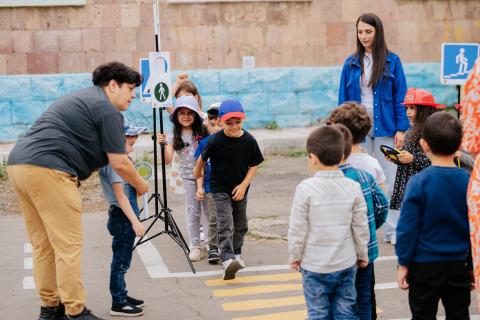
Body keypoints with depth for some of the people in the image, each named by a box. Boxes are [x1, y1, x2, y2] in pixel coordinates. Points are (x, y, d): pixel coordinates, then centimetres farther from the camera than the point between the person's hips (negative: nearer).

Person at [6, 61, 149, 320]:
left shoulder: (80, 98, 27)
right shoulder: (107, 108, -1)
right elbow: (119, 164, -3)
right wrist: (140, 185, 14)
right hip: (48, 170, -10)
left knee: (43, 245, 15)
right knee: (69, 245, -4)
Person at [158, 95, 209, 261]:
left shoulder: (203, 132, -4)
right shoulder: (174, 137, -1)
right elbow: (167, 160, -10)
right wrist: (164, 145, -24)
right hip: (189, 178, 1)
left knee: (208, 211, 4)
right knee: (193, 213, 7)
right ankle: (195, 246, 15)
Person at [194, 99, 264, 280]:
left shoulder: (249, 141, -11)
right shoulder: (216, 141, -17)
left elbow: (254, 165, -1)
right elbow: (202, 158, 1)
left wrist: (243, 185, -10)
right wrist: (198, 177, 15)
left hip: (240, 189, 4)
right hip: (220, 189, -4)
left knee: (240, 225, 17)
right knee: (226, 225, -17)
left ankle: (236, 254, 38)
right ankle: (227, 260, -27)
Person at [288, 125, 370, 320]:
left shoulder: (306, 188, -15)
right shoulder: (353, 187, -6)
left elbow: (297, 228, -10)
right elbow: (360, 227, 1)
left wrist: (295, 256, 6)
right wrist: (363, 254, 16)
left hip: (314, 265, -2)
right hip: (346, 263, 3)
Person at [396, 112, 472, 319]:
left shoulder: (418, 182, -16)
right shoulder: (469, 181, -7)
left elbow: (407, 228, -13)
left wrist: (403, 264, -1)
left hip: (425, 265, -3)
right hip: (459, 265, 3)